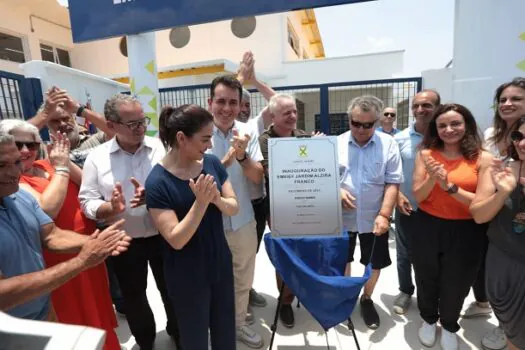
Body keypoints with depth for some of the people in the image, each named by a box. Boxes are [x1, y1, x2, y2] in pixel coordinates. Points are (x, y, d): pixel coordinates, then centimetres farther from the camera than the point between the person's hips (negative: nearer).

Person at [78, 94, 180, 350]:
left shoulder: (160, 147, -7)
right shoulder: (97, 157, -5)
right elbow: (87, 202, -5)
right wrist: (111, 208, -25)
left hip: (162, 235, 0)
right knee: (133, 296, 20)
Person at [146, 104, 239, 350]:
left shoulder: (212, 163, -7)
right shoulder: (157, 182, -21)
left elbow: (234, 208, -4)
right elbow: (176, 240, -21)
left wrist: (217, 199, -24)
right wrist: (201, 202, -32)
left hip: (221, 263, 4)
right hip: (187, 276, -4)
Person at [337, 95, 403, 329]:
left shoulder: (388, 144, -5)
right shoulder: (337, 143, -3)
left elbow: (393, 183, -8)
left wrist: (384, 215, -16)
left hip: (374, 219, 0)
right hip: (342, 217, 1)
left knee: (375, 263, 15)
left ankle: (367, 299, 40)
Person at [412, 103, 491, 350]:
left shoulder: (482, 159, -8)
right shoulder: (425, 155, -4)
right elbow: (418, 196, -6)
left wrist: (450, 186, -25)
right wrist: (432, 178, -25)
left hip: (465, 232, -1)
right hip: (428, 228, 1)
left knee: (455, 284, 18)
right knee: (426, 280, 19)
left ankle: (449, 326, 48)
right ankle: (429, 320, 49)